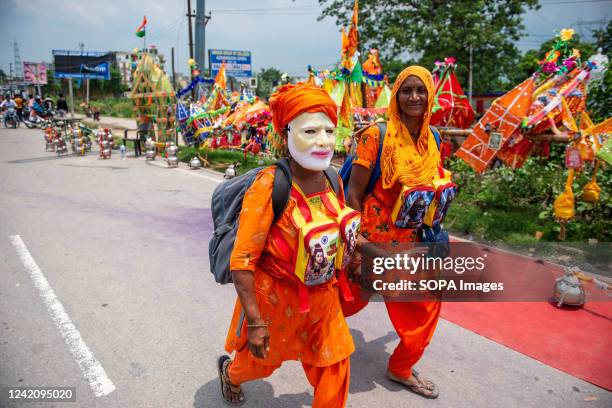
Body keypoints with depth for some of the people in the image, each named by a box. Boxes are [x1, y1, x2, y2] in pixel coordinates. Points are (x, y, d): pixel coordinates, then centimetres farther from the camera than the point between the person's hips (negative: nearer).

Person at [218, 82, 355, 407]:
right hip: (275, 295, -4)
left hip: (322, 296, 4)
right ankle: (229, 372, 60)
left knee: (334, 366, 12)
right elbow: (241, 261, -24)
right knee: (262, 361, 24)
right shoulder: (269, 186, -27)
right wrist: (255, 322, -21)